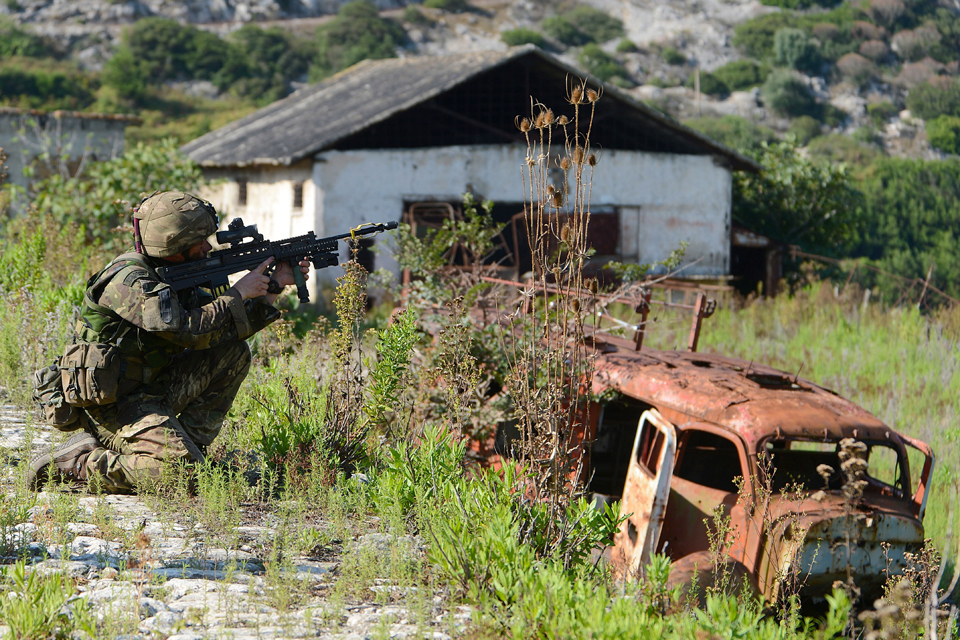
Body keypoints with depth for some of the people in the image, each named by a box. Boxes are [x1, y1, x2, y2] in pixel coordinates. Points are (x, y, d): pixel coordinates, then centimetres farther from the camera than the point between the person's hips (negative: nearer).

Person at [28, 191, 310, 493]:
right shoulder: (131, 280, -20)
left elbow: (229, 327, 15)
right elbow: (190, 331, -26)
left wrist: (275, 284, 8)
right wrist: (239, 293, -15)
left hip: (150, 391, 9)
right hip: (115, 407, -9)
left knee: (234, 353, 6)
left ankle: (184, 443, 6)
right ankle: (77, 462, -11)